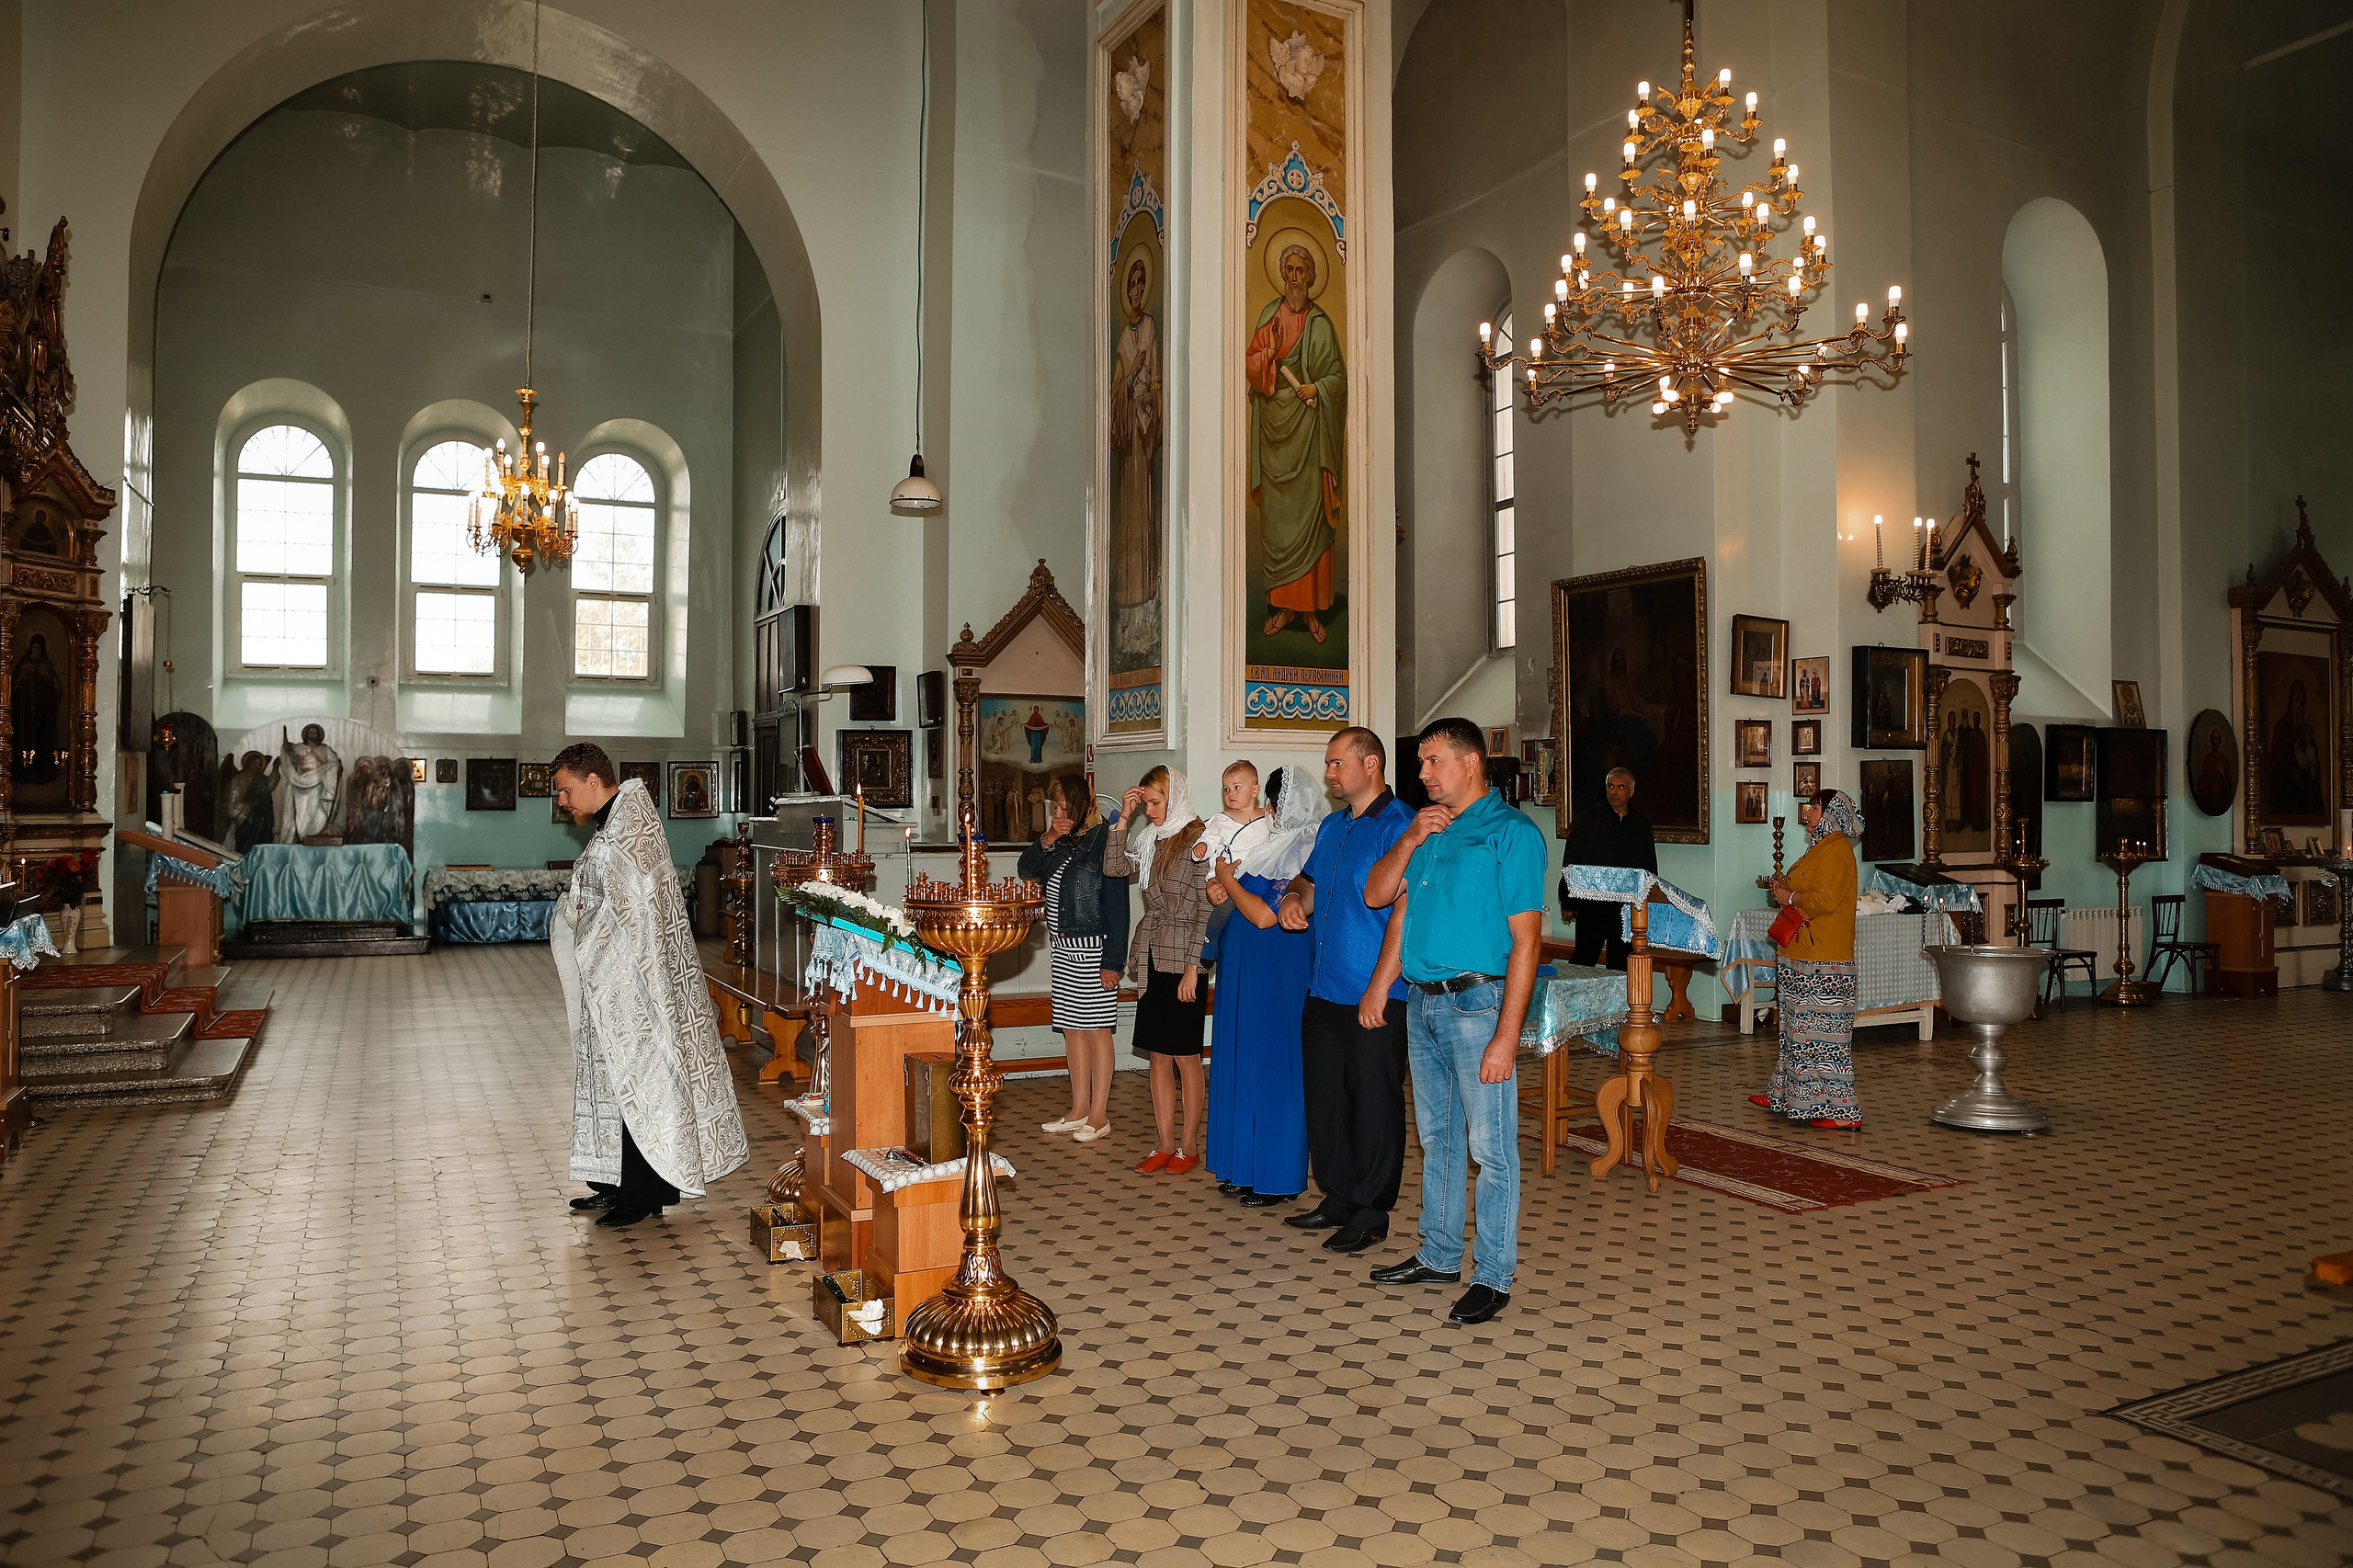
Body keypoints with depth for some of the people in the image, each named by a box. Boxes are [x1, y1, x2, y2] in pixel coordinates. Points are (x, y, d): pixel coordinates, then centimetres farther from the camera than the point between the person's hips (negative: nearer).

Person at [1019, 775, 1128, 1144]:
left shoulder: (1105, 840, -13)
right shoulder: (1061, 840, 11)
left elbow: (1117, 906, -14)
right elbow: (1027, 869, 13)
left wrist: (1112, 961, -17)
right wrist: (1048, 840, -4)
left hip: (1092, 949, -8)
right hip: (1062, 947, 8)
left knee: (1096, 1028, -1)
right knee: (1071, 1027, 12)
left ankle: (1099, 1116, 8)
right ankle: (1079, 1110, 21)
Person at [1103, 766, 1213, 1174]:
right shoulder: (1151, 839, 12)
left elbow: (1205, 909, -12)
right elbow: (1114, 867, 11)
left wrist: (1192, 967, -14)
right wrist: (1123, 820, 4)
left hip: (1182, 959, -7)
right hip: (1151, 958, 7)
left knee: (1186, 1057, 2)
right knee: (1159, 1056, 9)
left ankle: (1188, 1145, 13)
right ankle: (1165, 1144, 17)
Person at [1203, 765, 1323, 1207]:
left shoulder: (1302, 852, -17)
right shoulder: (1270, 841, 11)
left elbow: (1265, 915, -22)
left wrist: (1228, 879, -10)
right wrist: (1217, 886, -1)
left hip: (1278, 974, -9)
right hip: (1246, 971, 9)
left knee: (1273, 1069, -2)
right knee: (1245, 1065, 14)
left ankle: (1279, 1179, 9)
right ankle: (1248, 1168, 24)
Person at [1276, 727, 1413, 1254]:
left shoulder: (1399, 826, -12)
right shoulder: (1331, 827, 15)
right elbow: (1310, 882, 28)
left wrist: (1379, 988, -21)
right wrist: (1294, 899, 3)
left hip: (1375, 999, -8)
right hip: (1323, 991, 8)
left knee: (1374, 1105, 2)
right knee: (1324, 1097, 14)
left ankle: (1371, 1215, 13)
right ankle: (1338, 1200, 27)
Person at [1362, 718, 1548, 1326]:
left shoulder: (1511, 832, -9)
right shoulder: (1428, 829, 14)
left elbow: (1525, 940, -14)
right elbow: (1376, 895, 12)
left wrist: (1506, 1037, -19)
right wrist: (1411, 839, -4)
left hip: (1477, 1003, -7)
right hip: (1423, 1003, 7)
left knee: (1492, 1148, 1)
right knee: (1436, 1137, 17)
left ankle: (1493, 1276, 12)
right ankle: (1439, 1255, 30)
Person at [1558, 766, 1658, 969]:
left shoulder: (1642, 825, 12)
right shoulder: (1588, 818, 4)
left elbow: (1650, 869, 18)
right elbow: (1570, 862, 2)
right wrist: (1567, 903, -3)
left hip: (1627, 907, 3)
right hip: (1591, 905, -3)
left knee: (1621, 963, 5)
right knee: (1583, 960, -9)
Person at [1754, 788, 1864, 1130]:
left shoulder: (1835, 849, -14)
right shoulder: (1822, 846, 19)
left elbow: (1825, 900, -25)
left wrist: (1789, 897, -11)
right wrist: (1784, 887, 12)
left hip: (1823, 960, -11)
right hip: (1804, 955, 11)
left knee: (1821, 1028, -9)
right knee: (1800, 1026, 16)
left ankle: (1841, 1110, -6)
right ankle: (1788, 1094, 25)